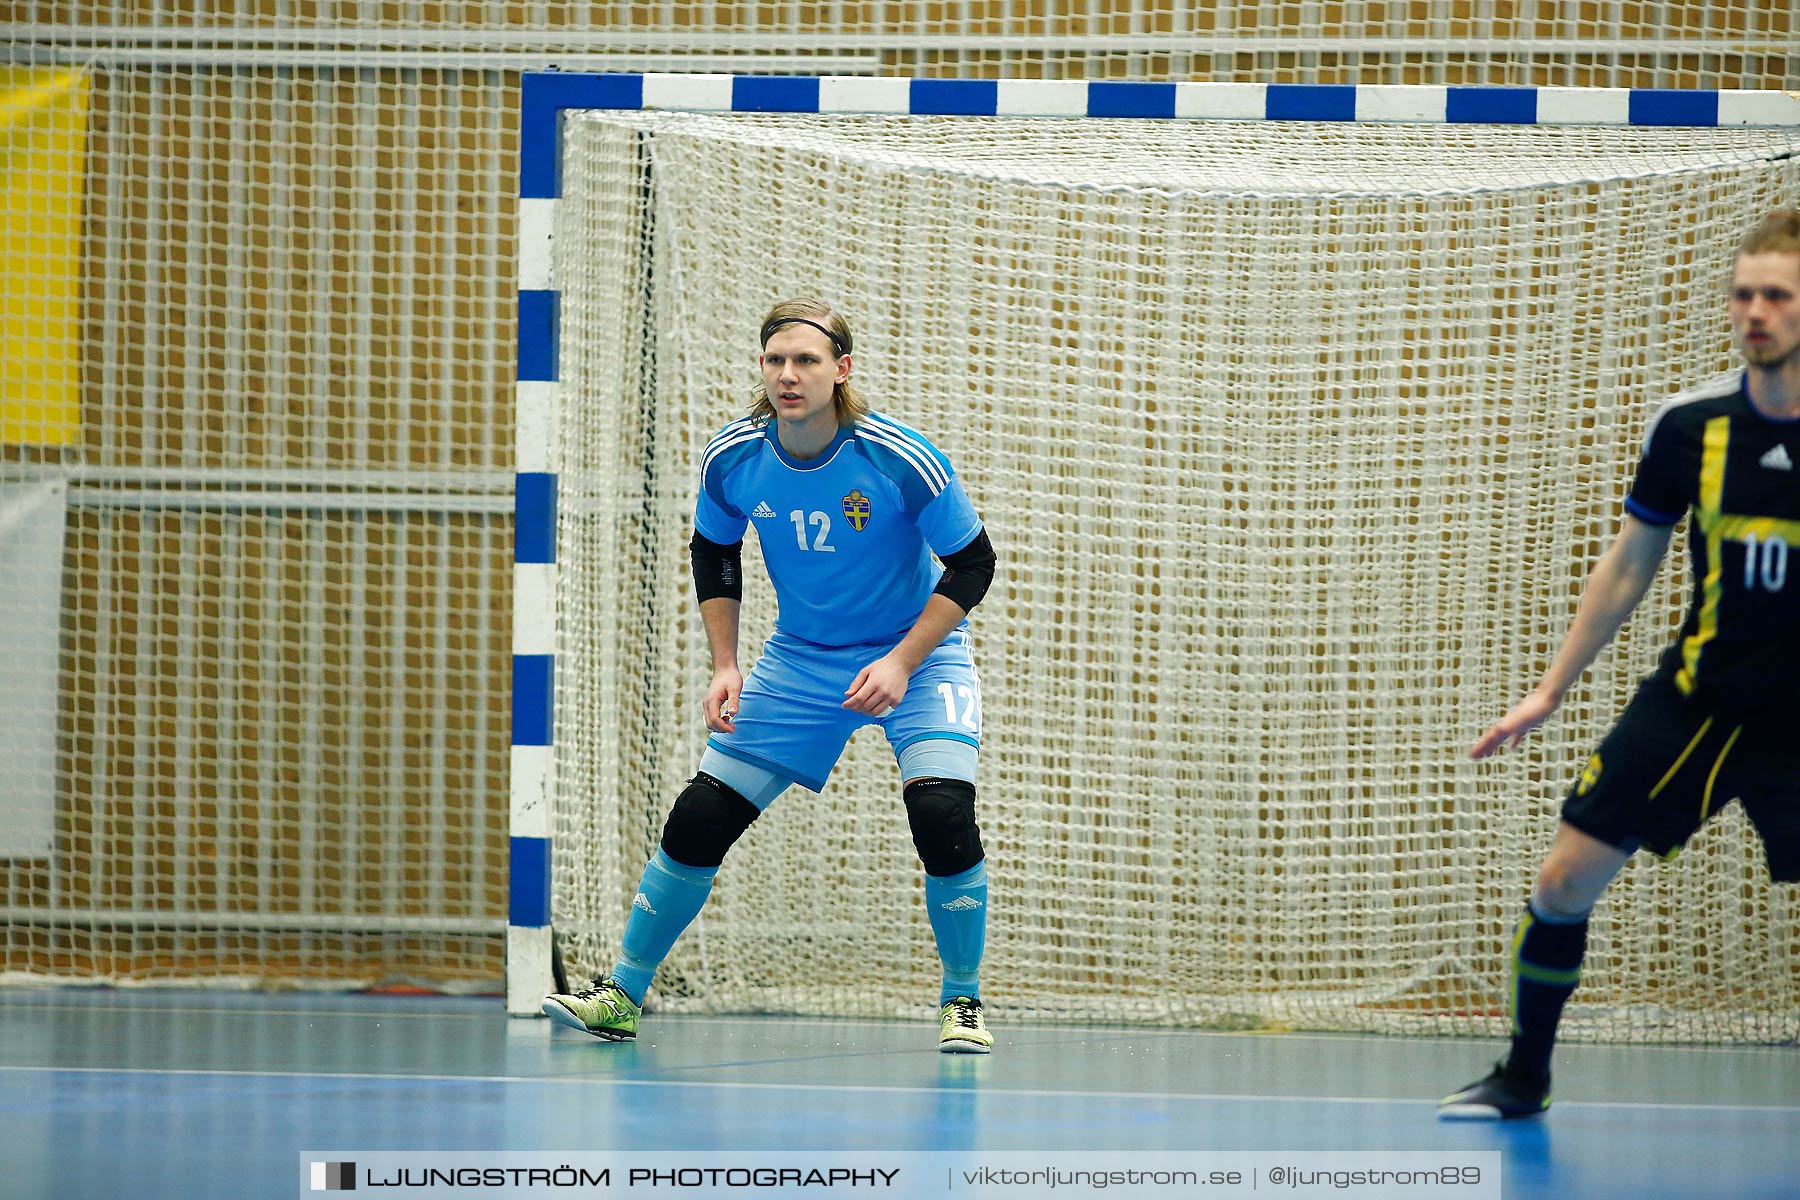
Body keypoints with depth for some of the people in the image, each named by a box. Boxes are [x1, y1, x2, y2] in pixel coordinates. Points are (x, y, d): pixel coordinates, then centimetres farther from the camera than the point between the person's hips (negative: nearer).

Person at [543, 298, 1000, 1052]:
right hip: (801, 658, 3)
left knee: (941, 811, -26)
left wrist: (902, 663, -22)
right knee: (699, 820, -3)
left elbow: (972, 563, -14)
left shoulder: (900, 459, -24)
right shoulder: (732, 459, -13)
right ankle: (622, 996, 13)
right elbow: (713, 555, 7)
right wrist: (725, 668, -3)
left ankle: (962, 1002, -6)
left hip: (916, 654, -3)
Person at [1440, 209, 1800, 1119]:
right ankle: (1523, 1077, 22)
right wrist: (1550, 692, 11)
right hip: (1695, 695, 3)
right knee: (1563, 882, 1)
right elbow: (1627, 568, 8)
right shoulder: (1692, 424, -4)